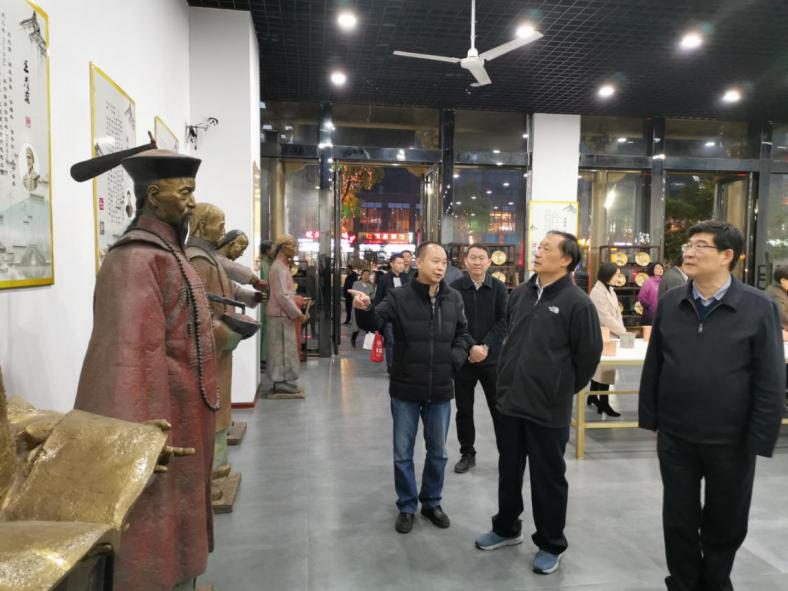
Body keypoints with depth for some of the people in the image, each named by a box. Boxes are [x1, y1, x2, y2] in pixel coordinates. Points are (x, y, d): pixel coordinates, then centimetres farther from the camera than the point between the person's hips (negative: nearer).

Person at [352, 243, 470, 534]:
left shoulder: (453, 298, 1)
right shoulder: (399, 296, -10)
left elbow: (462, 333, 14)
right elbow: (374, 322, -21)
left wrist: (456, 357, -2)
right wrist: (364, 309, -42)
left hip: (440, 391, 3)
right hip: (405, 390, -3)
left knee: (438, 452, 17)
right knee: (402, 453, 11)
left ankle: (431, 502, 38)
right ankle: (407, 506, 31)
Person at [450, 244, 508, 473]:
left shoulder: (499, 288, 0)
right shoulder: (455, 288, -3)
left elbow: (504, 321, -5)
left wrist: (486, 347, -15)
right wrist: (470, 348, -17)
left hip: (492, 358, 0)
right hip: (463, 358, 0)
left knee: (499, 408, 6)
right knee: (464, 409, 10)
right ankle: (467, 454, 26)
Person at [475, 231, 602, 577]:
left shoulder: (576, 302, -14)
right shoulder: (520, 294, 5)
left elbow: (589, 354, -9)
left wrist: (564, 389, 0)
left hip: (549, 407, -6)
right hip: (511, 401, 6)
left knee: (548, 479, 10)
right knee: (509, 471, 20)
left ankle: (550, 545, 30)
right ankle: (506, 528, 40)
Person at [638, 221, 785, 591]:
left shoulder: (758, 308, -10)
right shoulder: (670, 303, -1)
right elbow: (653, 366, 5)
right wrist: (650, 419, 5)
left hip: (730, 441, -2)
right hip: (675, 437, 2)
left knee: (726, 523, 18)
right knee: (678, 519, 14)